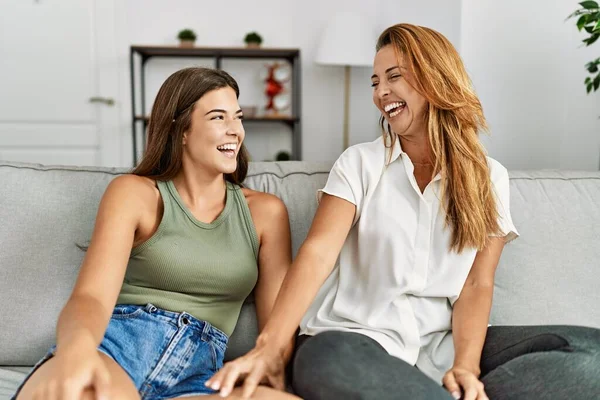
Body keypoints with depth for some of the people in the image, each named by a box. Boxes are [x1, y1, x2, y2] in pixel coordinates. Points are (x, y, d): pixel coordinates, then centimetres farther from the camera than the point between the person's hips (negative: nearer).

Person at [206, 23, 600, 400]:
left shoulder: (488, 177, 9)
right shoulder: (359, 163, 4)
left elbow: (477, 284, 2)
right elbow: (319, 252, -10)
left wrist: (465, 367, -16)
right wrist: (270, 346, -24)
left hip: (443, 344, 2)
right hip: (359, 337, -1)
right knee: (327, 361, -39)